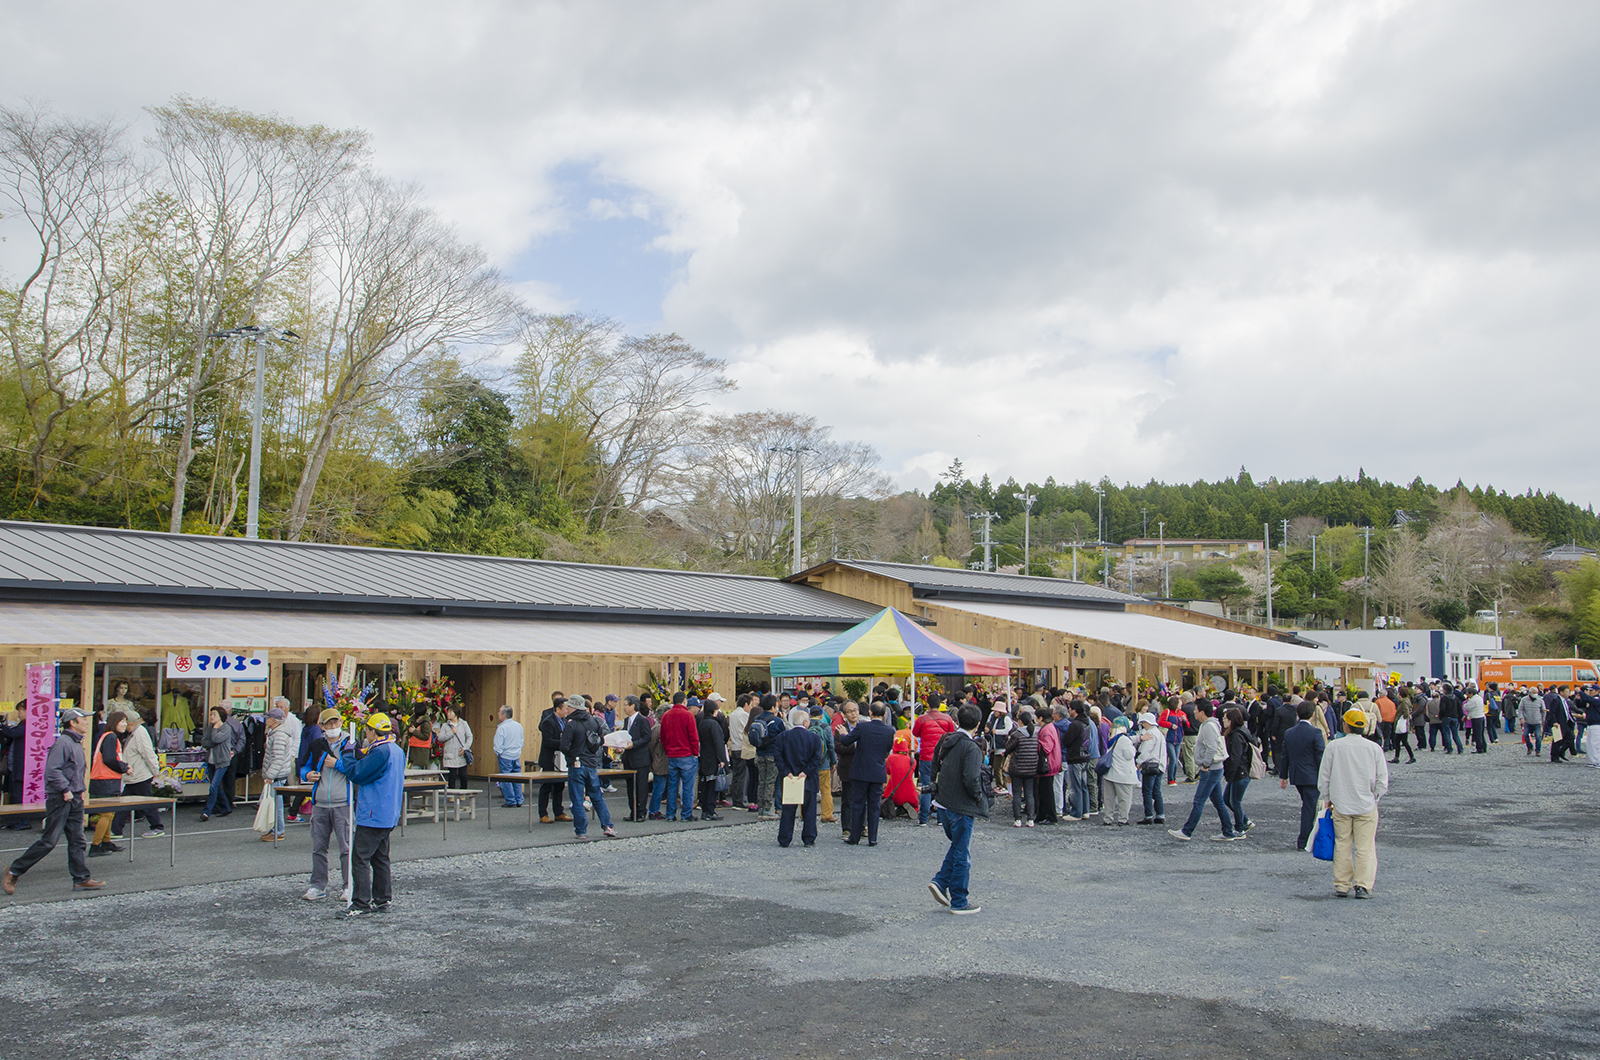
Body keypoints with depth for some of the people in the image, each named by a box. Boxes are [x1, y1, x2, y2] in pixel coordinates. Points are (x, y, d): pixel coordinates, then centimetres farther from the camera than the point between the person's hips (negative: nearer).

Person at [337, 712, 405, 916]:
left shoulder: (380, 752, -19)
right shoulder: (398, 752, 12)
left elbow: (357, 774, -15)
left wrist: (348, 755, 0)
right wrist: (358, 755, 9)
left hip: (373, 814, -10)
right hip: (389, 815, 10)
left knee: (360, 858, -5)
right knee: (380, 858, 15)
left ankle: (361, 904, -6)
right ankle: (382, 899, 18)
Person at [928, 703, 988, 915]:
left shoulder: (946, 742, 5)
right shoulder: (971, 748, -17)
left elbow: (935, 769, 12)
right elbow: (971, 778, -26)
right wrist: (979, 797, -9)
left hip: (943, 804, 7)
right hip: (961, 808, -7)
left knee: (957, 846, 24)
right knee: (962, 855, 3)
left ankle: (940, 882, 11)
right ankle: (959, 902, 10)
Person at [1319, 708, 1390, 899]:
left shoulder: (1333, 747, -6)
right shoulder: (1374, 748, -6)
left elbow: (1323, 779, 0)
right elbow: (1382, 781, -2)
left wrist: (1327, 799, 14)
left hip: (1341, 804, 1)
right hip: (1367, 806, 0)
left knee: (1342, 846, 8)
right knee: (1365, 847, 4)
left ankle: (1341, 886, 12)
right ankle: (1363, 885, 0)